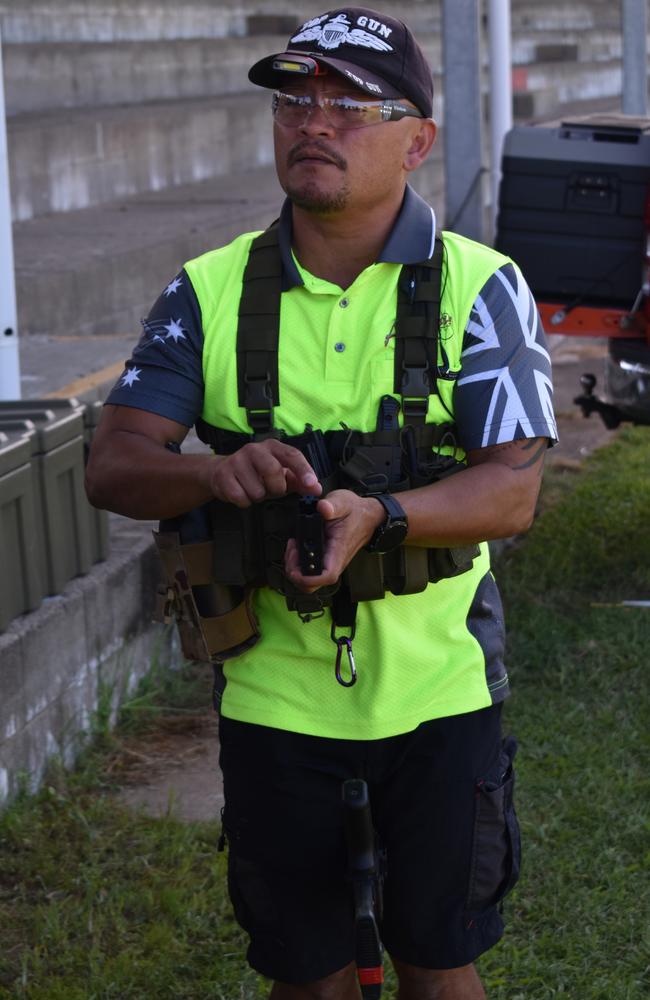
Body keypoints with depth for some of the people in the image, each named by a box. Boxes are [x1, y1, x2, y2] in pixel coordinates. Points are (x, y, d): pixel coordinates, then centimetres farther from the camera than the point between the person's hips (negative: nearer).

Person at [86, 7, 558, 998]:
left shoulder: (479, 287, -7)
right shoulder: (210, 293, -1)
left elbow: (514, 489, -14)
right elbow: (113, 465, -8)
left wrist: (376, 516, -33)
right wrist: (216, 474, -30)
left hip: (436, 686, -1)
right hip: (275, 688, 2)